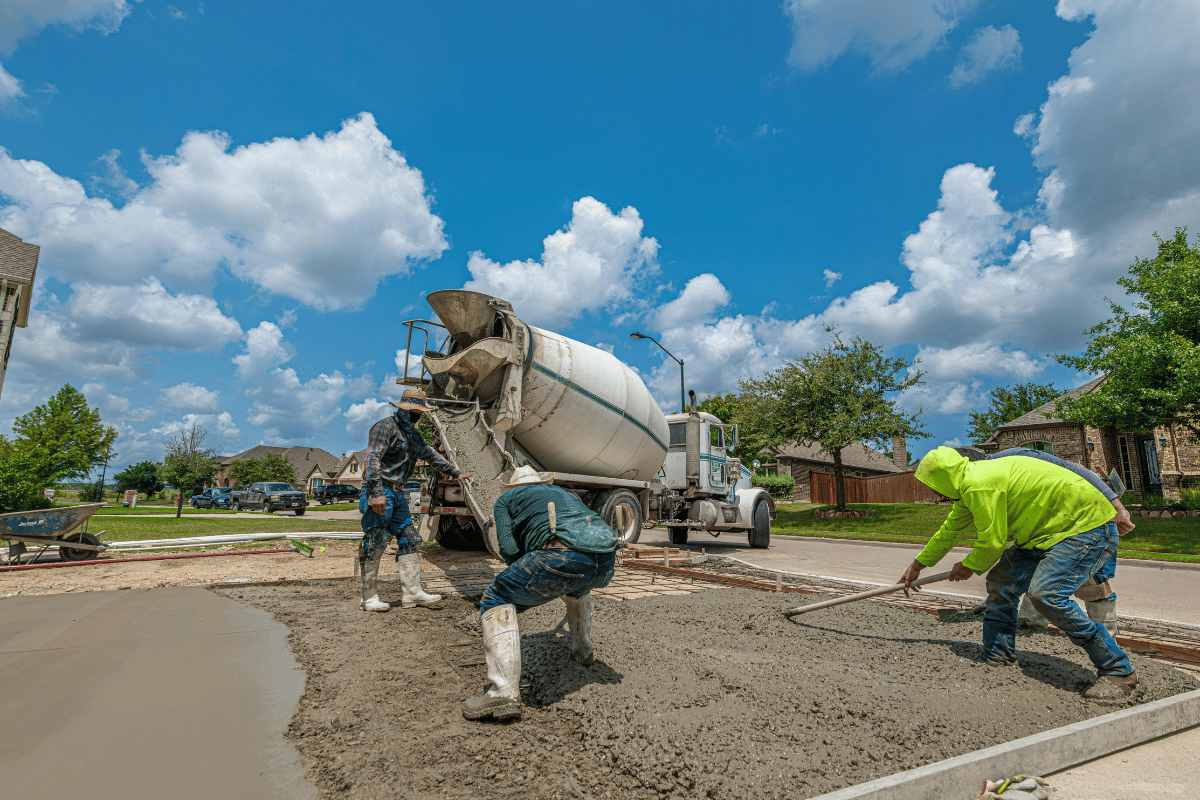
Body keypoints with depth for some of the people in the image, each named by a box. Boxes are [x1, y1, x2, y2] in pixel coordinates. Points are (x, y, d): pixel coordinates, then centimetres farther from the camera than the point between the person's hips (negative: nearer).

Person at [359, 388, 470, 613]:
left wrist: (456, 473, 28)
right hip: (380, 492, -9)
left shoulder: (413, 434, 18)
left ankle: (411, 592, 6)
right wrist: (377, 493, -28)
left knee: (409, 539, 4)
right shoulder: (385, 426, -10)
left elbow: (431, 455, 28)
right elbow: (372, 459, -19)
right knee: (375, 543, -6)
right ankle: (369, 597, 3)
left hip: (397, 494, 9)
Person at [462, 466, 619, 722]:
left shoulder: (506, 499, 25)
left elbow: (508, 549, 9)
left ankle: (505, 692, -4)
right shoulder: (565, 492, 40)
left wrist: (530, 579, 28)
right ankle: (583, 650, 50)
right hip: (607, 561, 7)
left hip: (563, 555, -6)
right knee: (577, 583, 41)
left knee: (497, 602, 10)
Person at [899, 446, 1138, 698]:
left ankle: (1118, 670, -7)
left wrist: (968, 567, 0)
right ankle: (997, 661, 16)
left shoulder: (979, 484, -26)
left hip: (1088, 526, -10)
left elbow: (992, 543, -21)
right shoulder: (971, 484, 7)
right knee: (1001, 582, 6)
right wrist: (918, 564, 27)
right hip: (1051, 529, 10)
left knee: (1046, 594, -24)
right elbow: (951, 529, 19)